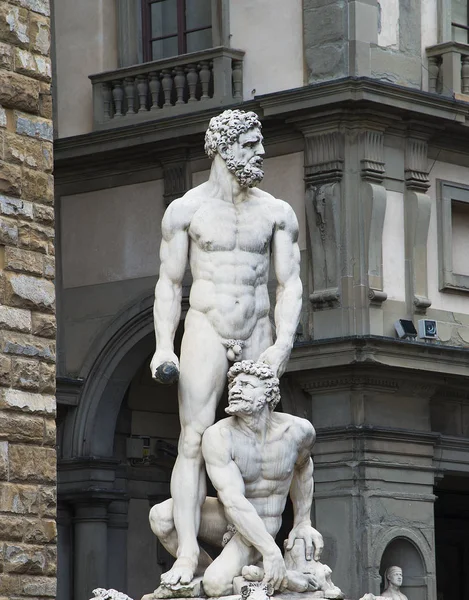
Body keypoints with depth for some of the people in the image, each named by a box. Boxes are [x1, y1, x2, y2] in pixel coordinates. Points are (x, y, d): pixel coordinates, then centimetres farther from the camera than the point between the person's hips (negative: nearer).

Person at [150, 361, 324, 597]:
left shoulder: (299, 429, -15)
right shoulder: (218, 436, -24)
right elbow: (233, 500, -32)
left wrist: (303, 523, 10)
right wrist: (271, 552, -40)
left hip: (260, 532, -2)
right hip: (225, 518, 2)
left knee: (217, 584, -33)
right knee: (161, 516, -30)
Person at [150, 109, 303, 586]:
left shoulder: (277, 213, 5)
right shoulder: (185, 210, 0)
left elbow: (290, 284, 2)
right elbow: (169, 284, 3)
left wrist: (283, 344, -11)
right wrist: (163, 346, -8)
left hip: (259, 334, 2)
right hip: (206, 331, -2)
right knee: (194, 444, -11)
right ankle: (187, 555, -15)